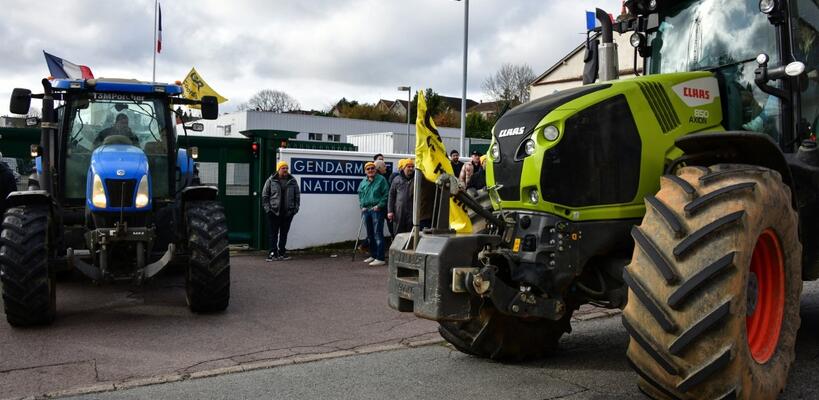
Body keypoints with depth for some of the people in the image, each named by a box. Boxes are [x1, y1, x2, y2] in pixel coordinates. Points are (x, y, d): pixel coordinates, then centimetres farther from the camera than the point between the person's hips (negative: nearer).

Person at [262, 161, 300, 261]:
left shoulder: (292, 181, 8)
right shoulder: (271, 180, 1)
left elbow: (297, 195, 12)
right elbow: (265, 195, 3)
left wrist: (296, 208, 4)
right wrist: (267, 208, -4)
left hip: (288, 212, 2)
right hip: (274, 212, -2)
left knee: (284, 233, 8)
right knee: (274, 233, 0)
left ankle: (282, 253, 15)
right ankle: (273, 253, 3)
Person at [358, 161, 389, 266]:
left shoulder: (381, 179, -2)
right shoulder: (363, 182, 13)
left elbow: (386, 194, -5)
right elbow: (360, 195, 22)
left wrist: (379, 205, -13)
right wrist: (362, 206, 8)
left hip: (377, 210, -6)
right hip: (366, 210, 7)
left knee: (378, 234, -10)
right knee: (370, 235, 15)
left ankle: (380, 258, -10)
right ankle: (373, 255, 27)